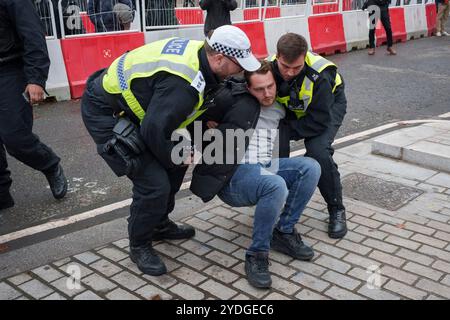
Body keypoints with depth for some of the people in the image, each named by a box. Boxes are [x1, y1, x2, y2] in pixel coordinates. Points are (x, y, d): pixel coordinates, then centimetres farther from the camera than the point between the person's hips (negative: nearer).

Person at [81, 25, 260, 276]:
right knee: (154, 184, -14)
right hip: (104, 114, -10)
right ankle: (140, 246, 12)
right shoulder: (182, 84, -34)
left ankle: (160, 225, 33)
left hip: (125, 98, 10)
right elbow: (154, 130, -30)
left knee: (174, 164, 13)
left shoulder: (199, 50, -6)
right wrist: (174, 157, -12)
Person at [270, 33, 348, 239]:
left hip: (328, 107, -4)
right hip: (291, 111, 4)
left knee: (318, 151, -28)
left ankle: (336, 210, -6)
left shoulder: (319, 75, -38)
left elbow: (319, 120, -33)